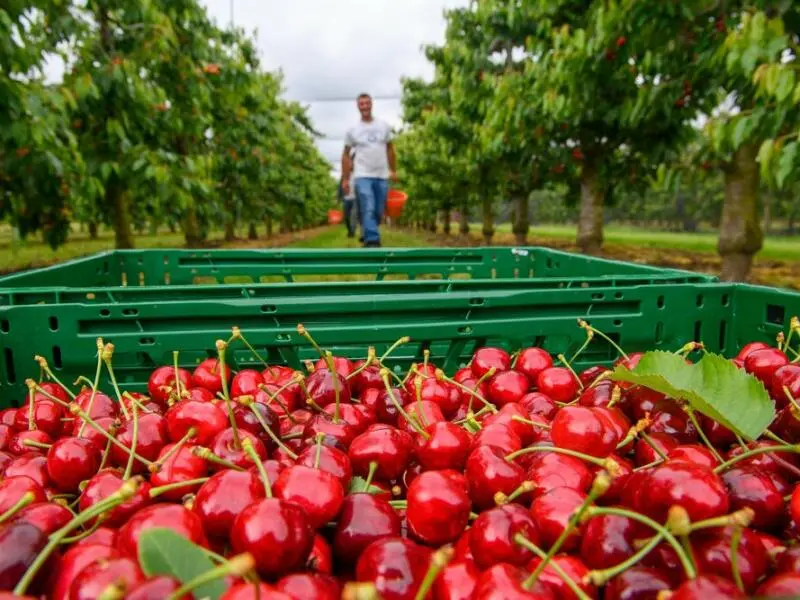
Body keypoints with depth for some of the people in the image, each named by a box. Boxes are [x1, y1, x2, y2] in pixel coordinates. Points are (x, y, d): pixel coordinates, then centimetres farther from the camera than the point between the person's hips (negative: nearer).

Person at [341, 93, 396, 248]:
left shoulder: (384, 126, 9)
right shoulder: (352, 130, 3)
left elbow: (389, 149, 18)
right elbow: (346, 155, 7)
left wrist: (393, 170, 13)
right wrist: (345, 179, 2)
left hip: (382, 176, 3)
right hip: (362, 176, -3)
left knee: (378, 212, 6)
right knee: (368, 210, -16)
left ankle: (368, 235, 28)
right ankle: (372, 241, -21)